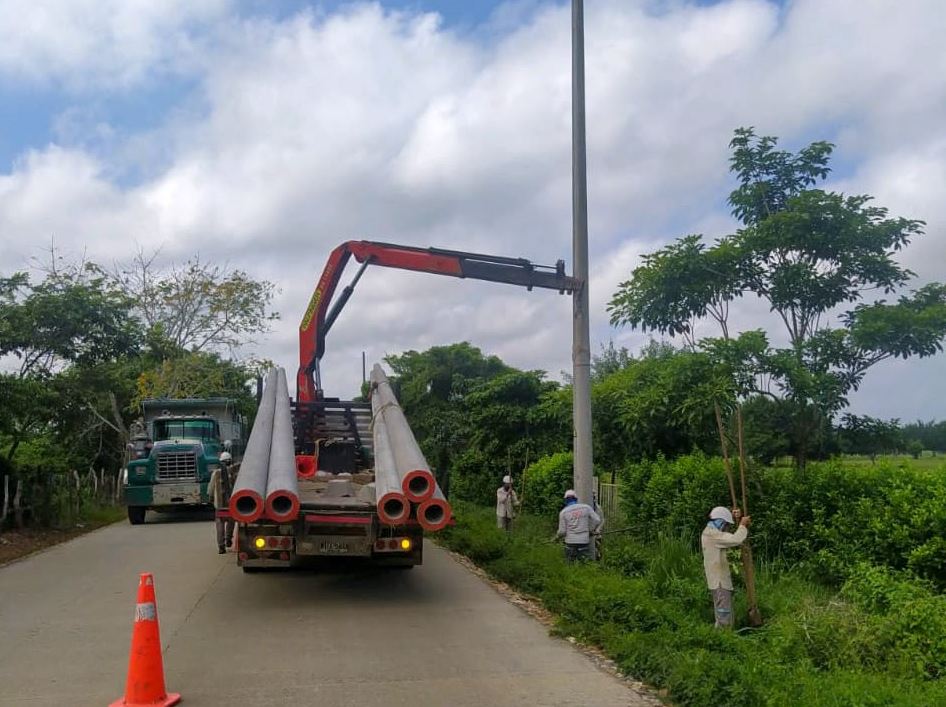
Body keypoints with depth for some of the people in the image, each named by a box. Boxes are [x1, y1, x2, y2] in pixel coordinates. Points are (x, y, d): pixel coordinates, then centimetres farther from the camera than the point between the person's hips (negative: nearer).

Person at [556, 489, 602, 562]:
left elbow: (562, 531, -2)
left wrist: (557, 536, 19)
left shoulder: (563, 512, -1)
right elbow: (597, 520, -1)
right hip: (584, 542, 0)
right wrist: (591, 531, 13)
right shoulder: (586, 507, 1)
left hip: (570, 543, 0)